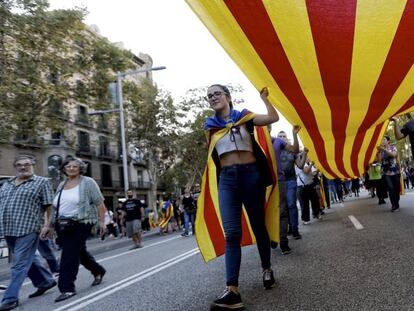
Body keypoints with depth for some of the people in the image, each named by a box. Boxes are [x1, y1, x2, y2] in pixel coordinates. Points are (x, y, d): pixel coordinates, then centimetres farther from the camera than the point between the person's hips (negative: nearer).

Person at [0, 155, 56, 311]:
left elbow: (49, 206, -6)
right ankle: (46, 281, 34)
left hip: (28, 229, -7)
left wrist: (47, 225, -14)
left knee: (20, 264, -5)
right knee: (28, 259, 17)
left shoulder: (42, 182, -1)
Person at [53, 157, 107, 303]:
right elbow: (56, 205, 19)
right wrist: (53, 224, 13)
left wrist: (101, 222, -8)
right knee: (79, 252, 17)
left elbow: (100, 204, -6)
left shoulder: (88, 182, -5)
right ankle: (98, 271, 38)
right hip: (64, 225, 7)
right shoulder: (62, 185, 13)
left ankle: (67, 288, -1)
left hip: (80, 224, -7)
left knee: (69, 255, -9)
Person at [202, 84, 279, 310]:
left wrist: (263, 96, 0)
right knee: (231, 233, -9)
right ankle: (232, 290, -14)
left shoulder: (244, 117, 6)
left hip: (251, 174, -1)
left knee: (258, 225, 10)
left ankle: (267, 269, 33)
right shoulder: (210, 126, 13)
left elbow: (273, 117, -8)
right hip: (227, 179, 1)